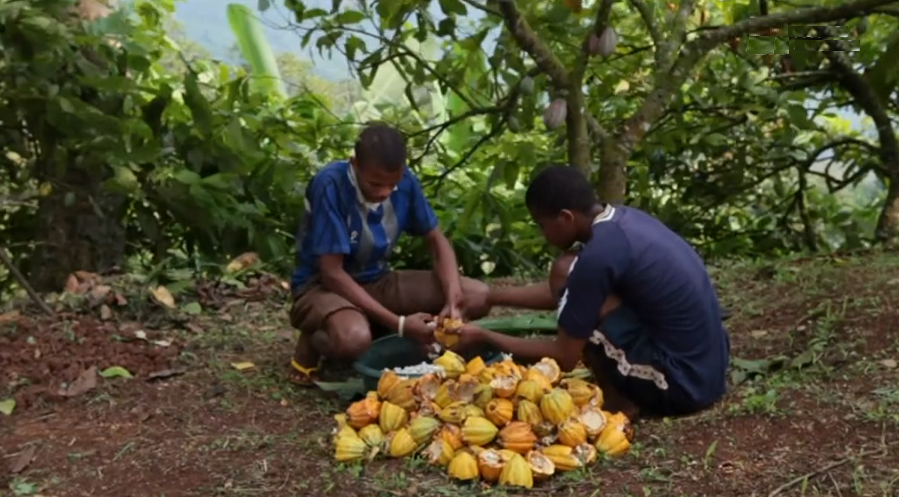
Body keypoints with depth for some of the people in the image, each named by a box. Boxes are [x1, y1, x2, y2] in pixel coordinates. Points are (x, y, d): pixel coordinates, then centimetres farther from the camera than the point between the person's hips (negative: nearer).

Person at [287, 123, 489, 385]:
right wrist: (398, 324, -29)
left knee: (478, 296, -11)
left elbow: (437, 241, 0)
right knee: (354, 338, -42)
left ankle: (381, 336, 0)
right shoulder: (330, 185, -25)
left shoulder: (405, 182, -11)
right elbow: (332, 272, -25)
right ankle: (311, 343, -5)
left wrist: (454, 300, -18)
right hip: (322, 285, -6)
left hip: (377, 281, 6)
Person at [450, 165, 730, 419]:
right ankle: (627, 396, 10)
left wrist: (484, 338, 0)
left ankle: (621, 403, 1)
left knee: (565, 273, -9)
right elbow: (560, 292, 20)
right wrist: (487, 298, 19)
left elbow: (563, 357, -11)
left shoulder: (598, 255, -21)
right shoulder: (623, 219, 5)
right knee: (572, 284, 16)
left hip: (681, 382, -9)